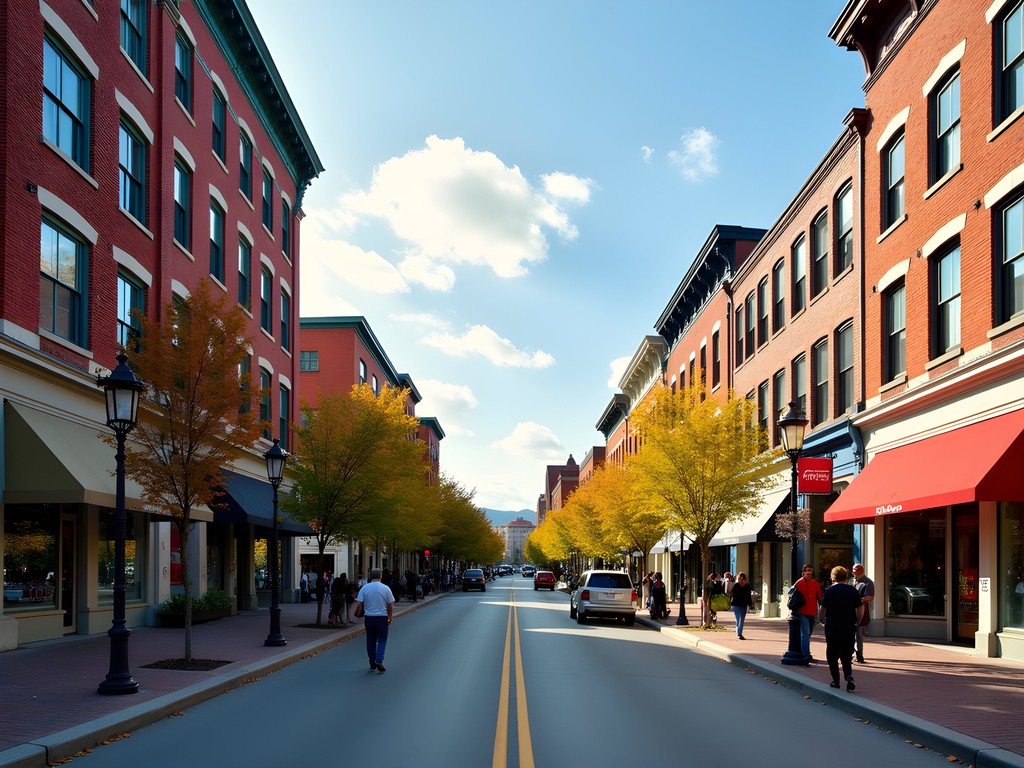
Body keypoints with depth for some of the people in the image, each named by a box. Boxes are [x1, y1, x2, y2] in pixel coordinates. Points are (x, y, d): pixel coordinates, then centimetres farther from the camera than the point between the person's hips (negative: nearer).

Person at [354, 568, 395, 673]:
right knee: (382, 640, 4)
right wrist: (390, 617, 12)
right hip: (382, 618, -2)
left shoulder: (364, 588, -3)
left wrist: (357, 614, 11)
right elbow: (390, 605, -2)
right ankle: (379, 661, -15)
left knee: (371, 641, 12)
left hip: (369, 618, 2)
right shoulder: (386, 588, -5)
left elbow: (359, 603, -6)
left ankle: (372, 664, 18)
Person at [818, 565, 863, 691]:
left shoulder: (830, 591, -7)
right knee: (847, 655, 12)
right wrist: (857, 623, 15)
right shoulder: (853, 590, 1)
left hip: (832, 628, -3)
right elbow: (860, 609, 2)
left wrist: (821, 619, 14)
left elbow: (823, 609, -6)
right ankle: (849, 677, -10)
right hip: (849, 628, 3)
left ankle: (836, 681, 10)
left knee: (832, 655, 10)